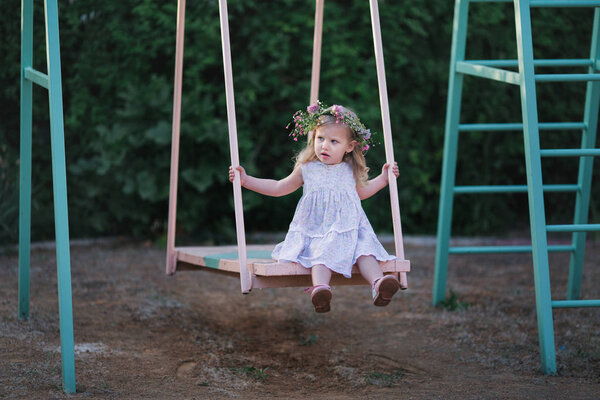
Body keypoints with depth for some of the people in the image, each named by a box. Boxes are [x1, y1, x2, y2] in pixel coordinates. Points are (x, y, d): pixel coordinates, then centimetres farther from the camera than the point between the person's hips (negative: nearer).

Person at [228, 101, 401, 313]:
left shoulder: (351, 171, 12)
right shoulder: (307, 169, 6)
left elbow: (361, 192, 34)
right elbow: (279, 188, 19)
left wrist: (383, 178, 26)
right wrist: (246, 180, 14)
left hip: (348, 230, 2)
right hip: (314, 231, -2)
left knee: (364, 251, -27)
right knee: (321, 255, -33)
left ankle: (378, 283, -47)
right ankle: (320, 287, -58)